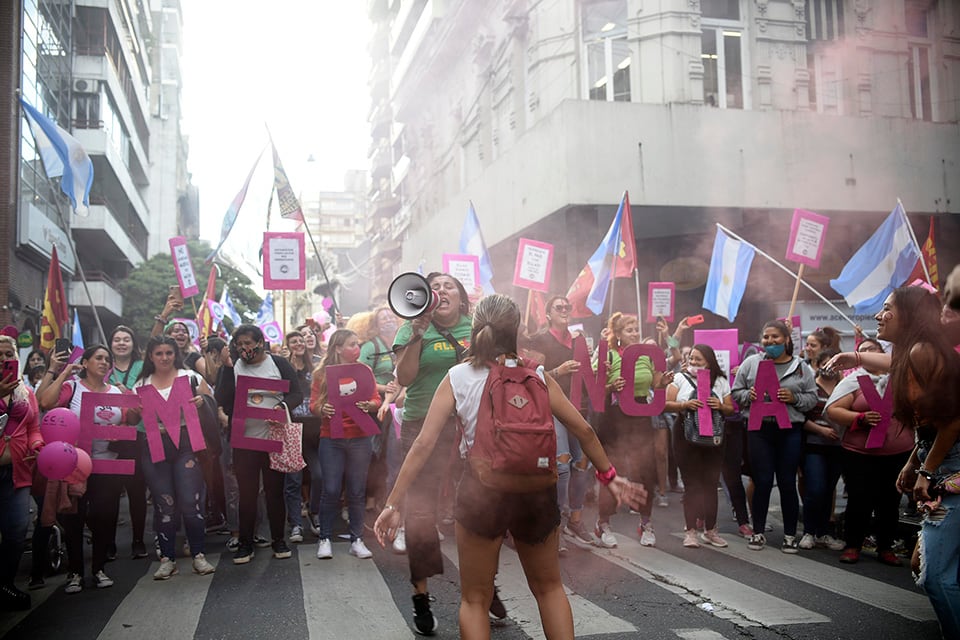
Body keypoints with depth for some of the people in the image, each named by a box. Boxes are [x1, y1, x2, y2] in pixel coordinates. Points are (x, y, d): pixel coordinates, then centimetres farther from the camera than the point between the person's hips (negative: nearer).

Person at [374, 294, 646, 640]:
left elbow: (424, 444, -4)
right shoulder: (536, 375, 5)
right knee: (549, 587, 24)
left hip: (482, 485, -1)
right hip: (535, 485, 2)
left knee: (475, 599, 15)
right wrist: (609, 475, 17)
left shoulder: (457, 377, 1)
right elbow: (583, 429, 5)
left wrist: (393, 503, -1)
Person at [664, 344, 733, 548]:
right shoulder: (680, 379, 3)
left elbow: (731, 410, 9)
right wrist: (685, 405, -19)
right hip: (687, 437, -2)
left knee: (711, 483, 4)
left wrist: (720, 406, -12)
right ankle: (691, 531, 3)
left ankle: (710, 530, 15)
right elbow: (665, 405, -4)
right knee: (692, 483, -1)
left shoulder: (720, 382, 9)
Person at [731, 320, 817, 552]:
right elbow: (736, 392, 9)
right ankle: (758, 531, 16)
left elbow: (813, 398, 5)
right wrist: (748, 395, -12)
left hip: (790, 431, 0)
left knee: (787, 483, 5)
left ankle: (790, 533, 18)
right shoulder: (751, 363, 6)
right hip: (759, 430, 0)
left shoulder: (801, 367, 7)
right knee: (762, 481, 2)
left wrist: (794, 398, -13)